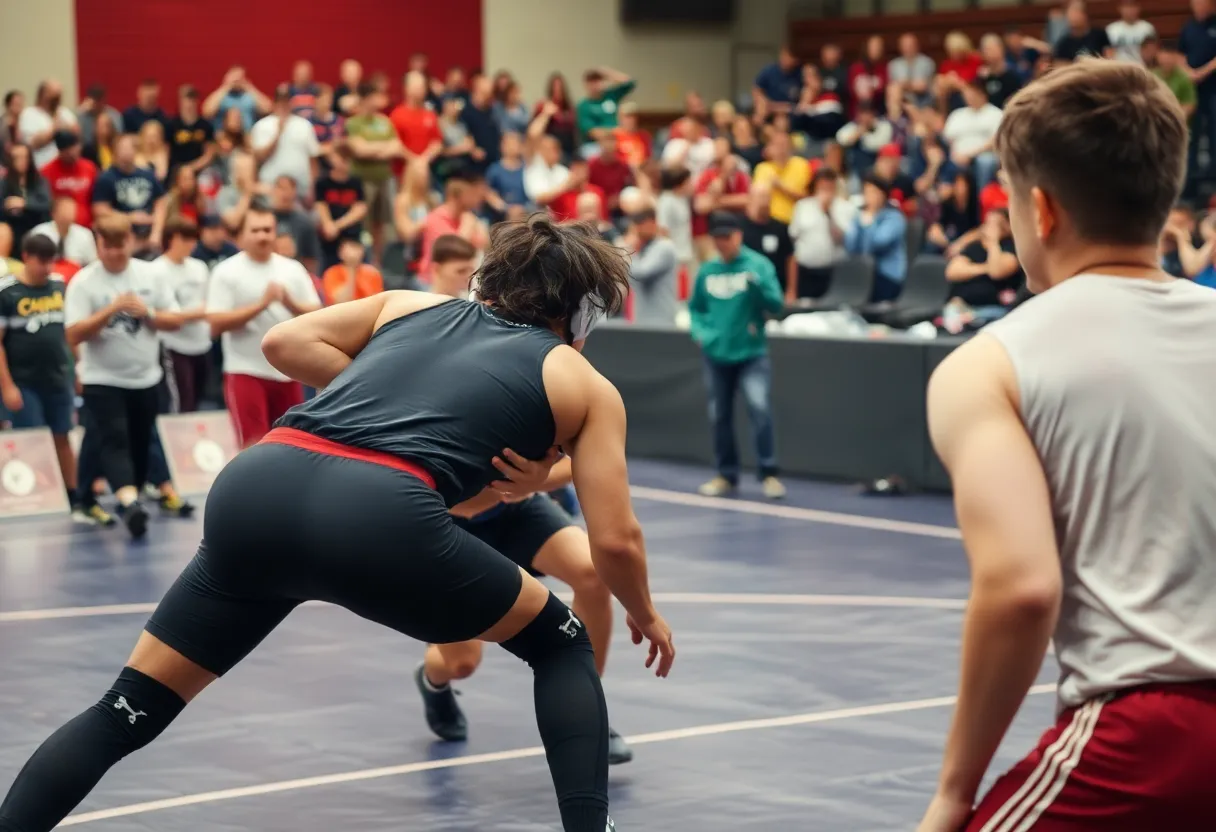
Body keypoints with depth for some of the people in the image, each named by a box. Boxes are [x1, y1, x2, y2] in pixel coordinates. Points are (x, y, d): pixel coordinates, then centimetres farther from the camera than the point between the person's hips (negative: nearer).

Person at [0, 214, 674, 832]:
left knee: (130, 709, 16)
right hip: (380, 517, -4)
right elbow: (614, 541, 16)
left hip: (252, 491, 4)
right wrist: (644, 614, 34)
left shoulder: (411, 304, 30)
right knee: (562, 647, 20)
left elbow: (284, 342, 21)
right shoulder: (586, 385, 20)